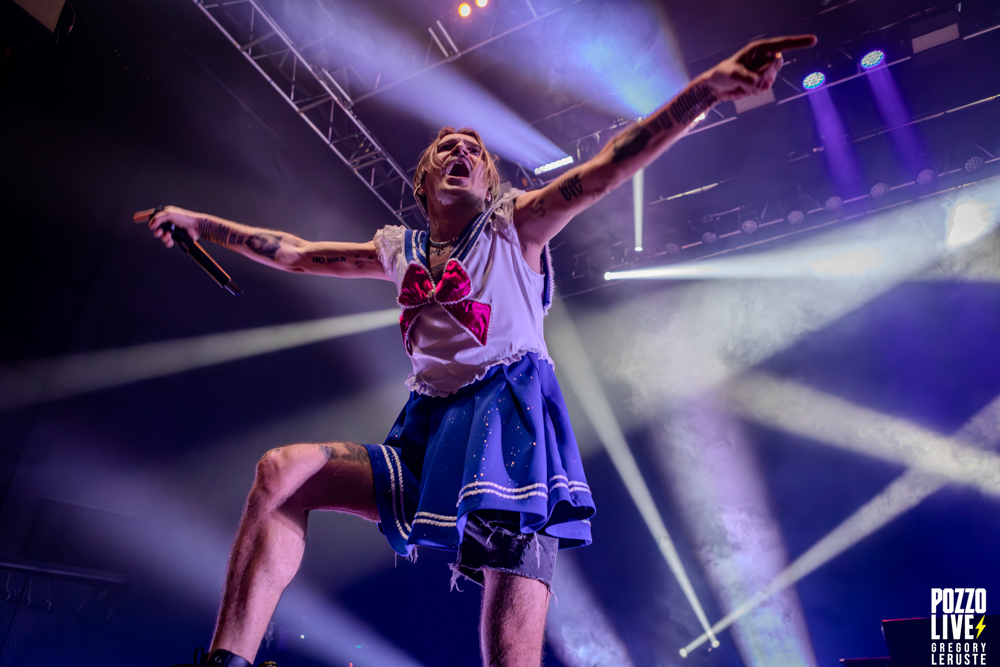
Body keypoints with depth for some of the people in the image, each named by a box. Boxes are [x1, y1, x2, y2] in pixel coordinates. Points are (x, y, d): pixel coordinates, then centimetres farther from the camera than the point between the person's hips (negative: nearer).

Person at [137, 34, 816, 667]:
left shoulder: (514, 224, 10)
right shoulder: (399, 249, 21)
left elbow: (606, 169, -2)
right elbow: (297, 253, 27)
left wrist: (708, 86, -13)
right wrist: (196, 220, 31)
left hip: (508, 417, -4)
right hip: (431, 430, 4)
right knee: (282, 470, -14)